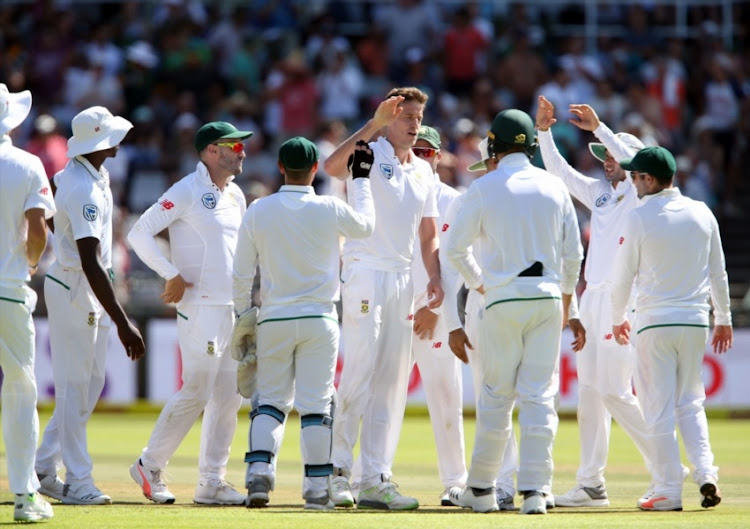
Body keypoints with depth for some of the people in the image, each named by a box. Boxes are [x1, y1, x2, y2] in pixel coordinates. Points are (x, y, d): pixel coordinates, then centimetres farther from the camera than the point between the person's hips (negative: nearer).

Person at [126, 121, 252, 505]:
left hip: (234, 309, 8)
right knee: (195, 394, -9)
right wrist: (173, 275, -16)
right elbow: (140, 233, -13)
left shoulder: (235, 196, 14)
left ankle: (212, 482, 11)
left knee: (229, 397, 6)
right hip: (200, 309, -8)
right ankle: (150, 466, 6)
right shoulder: (186, 192, -9)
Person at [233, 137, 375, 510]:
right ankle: (316, 488, 2)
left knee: (270, 400, 10)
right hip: (318, 318, -1)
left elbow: (242, 274, 1)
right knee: (316, 405, 2)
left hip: (273, 320, 1)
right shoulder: (330, 210, -7)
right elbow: (365, 226, 15)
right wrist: (361, 179, 24)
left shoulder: (258, 211, -3)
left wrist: (242, 318, 13)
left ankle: (259, 471, -8)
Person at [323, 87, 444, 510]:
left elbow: (428, 233, 18)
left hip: (403, 279, 7)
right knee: (360, 373, -12)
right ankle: (338, 468, -5)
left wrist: (435, 277, 2)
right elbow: (333, 166, -27)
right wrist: (375, 124, -30)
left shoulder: (423, 171, 16)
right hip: (366, 273, -7)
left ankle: (376, 479, 6)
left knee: (393, 381, 4)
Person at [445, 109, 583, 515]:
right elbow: (573, 253, 10)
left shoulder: (484, 187, -3)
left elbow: (455, 247, -2)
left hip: (503, 299, -2)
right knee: (539, 395, 1)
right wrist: (567, 306, 21)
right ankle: (535, 491, -6)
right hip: (549, 298, 2)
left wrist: (479, 282, 16)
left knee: (496, 394, 6)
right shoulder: (554, 186, 7)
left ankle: (481, 489, 13)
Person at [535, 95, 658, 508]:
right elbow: (560, 171, 17)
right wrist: (544, 132, 4)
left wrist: (598, 128, -24)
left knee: (615, 392, -11)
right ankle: (591, 485, 8)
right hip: (592, 299, 8)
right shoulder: (599, 192, 16)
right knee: (589, 391, 6)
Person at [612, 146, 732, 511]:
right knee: (690, 402, 15)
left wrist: (617, 318, 12)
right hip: (695, 320, 4)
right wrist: (723, 318, 19)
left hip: (654, 321, -4)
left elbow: (623, 276, -3)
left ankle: (669, 490, -1)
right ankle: (705, 472, -3)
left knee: (659, 408, 1)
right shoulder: (701, 213, 5)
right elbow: (718, 272, 9)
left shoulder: (639, 218, -9)